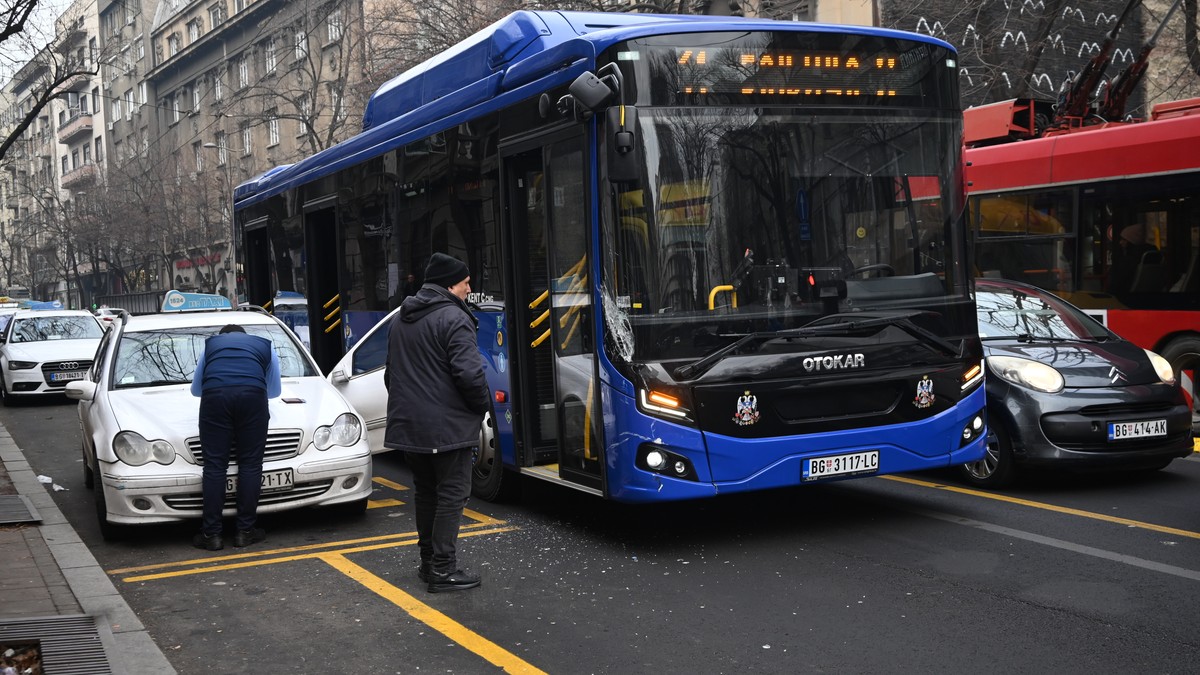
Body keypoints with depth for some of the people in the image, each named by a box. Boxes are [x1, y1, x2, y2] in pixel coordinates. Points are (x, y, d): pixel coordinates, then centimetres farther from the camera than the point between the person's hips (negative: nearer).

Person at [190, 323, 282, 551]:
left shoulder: (210, 344, 34)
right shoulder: (265, 345, 34)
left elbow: (196, 388, 40)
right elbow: (275, 389, 43)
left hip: (215, 395, 0)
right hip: (252, 394, 0)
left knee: (214, 466, 2)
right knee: (250, 465, 6)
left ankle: (211, 534, 2)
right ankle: (245, 531, 7)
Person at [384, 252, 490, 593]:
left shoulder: (400, 319, 14)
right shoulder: (454, 318, -14)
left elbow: (391, 373, 22)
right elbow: (469, 373, -22)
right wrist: (483, 404, -6)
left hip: (409, 425, 8)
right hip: (448, 427, -8)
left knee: (425, 492, 18)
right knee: (452, 494, -2)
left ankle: (428, 560, 26)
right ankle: (443, 569, -2)